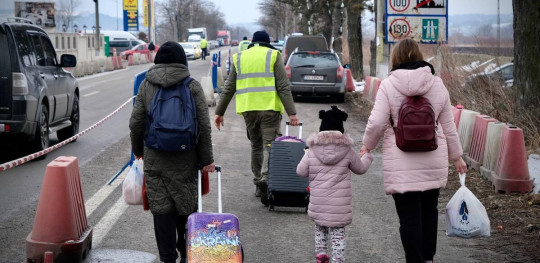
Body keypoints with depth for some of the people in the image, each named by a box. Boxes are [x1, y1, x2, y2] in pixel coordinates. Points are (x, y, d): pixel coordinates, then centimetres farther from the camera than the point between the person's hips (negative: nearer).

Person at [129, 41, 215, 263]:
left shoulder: (146, 85, 2)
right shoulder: (192, 86, -2)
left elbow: (136, 122, 3)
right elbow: (204, 126, -4)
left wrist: (138, 150, 19)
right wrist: (206, 159, 1)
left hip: (155, 159, 0)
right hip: (185, 160, 0)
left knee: (161, 208, 3)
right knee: (186, 206, 12)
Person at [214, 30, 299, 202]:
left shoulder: (239, 58, 14)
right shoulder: (273, 56, 3)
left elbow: (228, 89, 13)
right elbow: (283, 87, -4)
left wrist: (219, 112, 17)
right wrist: (292, 113, -6)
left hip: (248, 108, 4)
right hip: (269, 107, -3)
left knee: (256, 145, 16)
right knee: (270, 145, -4)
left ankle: (259, 185, 18)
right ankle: (265, 179, -25)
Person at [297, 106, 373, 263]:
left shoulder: (312, 151, -6)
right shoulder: (347, 151, -4)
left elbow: (301, 172, 1)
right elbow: (360, 168, 11)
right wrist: (367, 157, 32)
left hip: (318, 203, 1)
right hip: (340, 203, -1)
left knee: (320, 227, 24)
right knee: (338, 233, 4)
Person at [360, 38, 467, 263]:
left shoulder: (388, 85, -7)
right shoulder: (437, 85, 3)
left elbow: (376, 122, -13)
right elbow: (448, 126, 8)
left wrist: (367, 145, 6)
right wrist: (456, 156, 19)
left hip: (401, 165, -4)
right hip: (434, 162, 4)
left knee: (409, 215, 1)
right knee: (429, 210, 20)